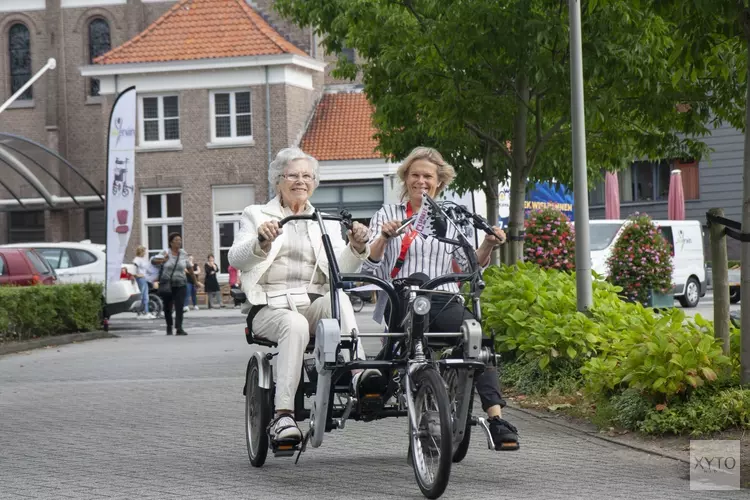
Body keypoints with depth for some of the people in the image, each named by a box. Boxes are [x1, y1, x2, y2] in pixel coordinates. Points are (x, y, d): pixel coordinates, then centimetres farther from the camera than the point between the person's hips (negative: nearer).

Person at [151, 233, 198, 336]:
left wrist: (194, 279, 22)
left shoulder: (183, 254, 4)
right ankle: (169, 327, 27)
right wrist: (162, 261, -32)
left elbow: (189, 267, 17)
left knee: (179, 307, -11)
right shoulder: (165, 253, -5)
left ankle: (179, 328, -14)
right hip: (167, 284, -1)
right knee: (167, 307, 8)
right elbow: (153, 261, -12)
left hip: (180, 285, 1)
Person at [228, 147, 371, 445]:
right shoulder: (257, 216, 16)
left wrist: (357, 247, -18)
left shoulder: (326, 224, 22)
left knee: (338, 298, -32)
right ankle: (283, 417, -44)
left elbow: (343, 269, 5)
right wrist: (262, 241, -24)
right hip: (270, 306, -2)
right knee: (294, 324, -36)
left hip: (313, 303, 2)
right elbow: (236, 259, -3)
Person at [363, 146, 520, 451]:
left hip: (445, 302, 2)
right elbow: (371, 268, 7)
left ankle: (496, 419, -39)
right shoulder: (387, 215, 18)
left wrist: (488, 246, -2)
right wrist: (383, 238, -9)